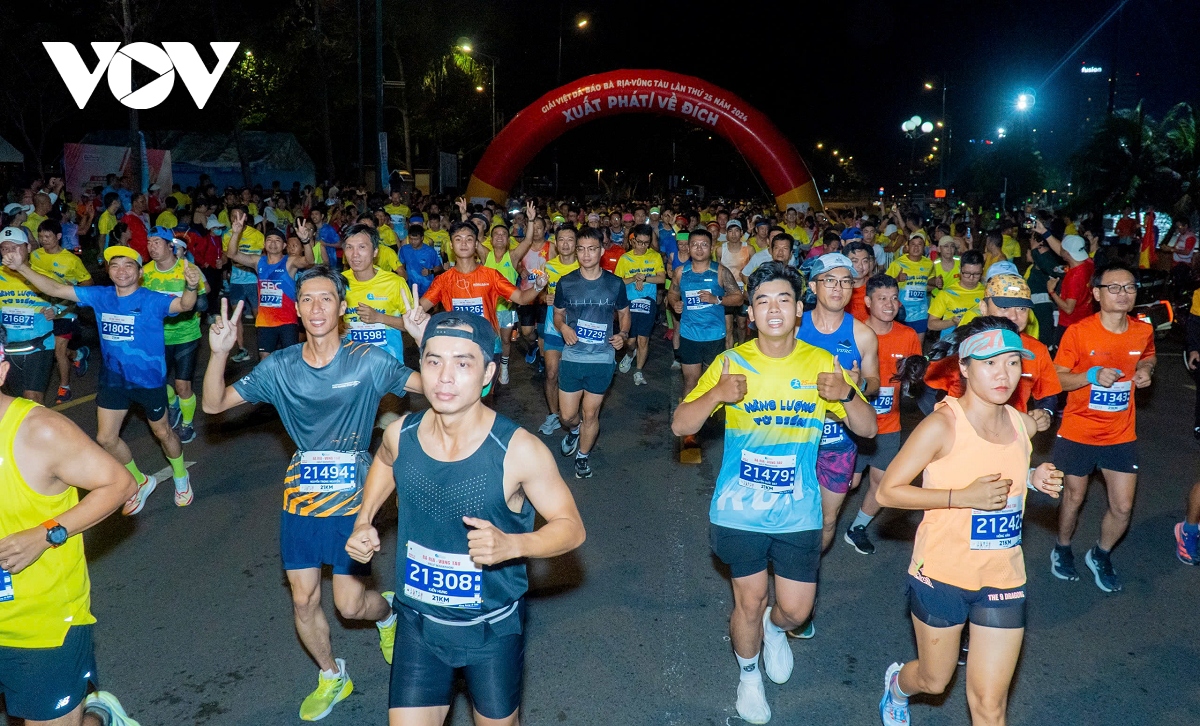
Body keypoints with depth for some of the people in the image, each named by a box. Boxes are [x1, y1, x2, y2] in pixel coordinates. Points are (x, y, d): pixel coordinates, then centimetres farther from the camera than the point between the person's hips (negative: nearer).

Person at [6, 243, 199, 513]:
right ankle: (141, 481, 34)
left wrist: (191, 287, -59)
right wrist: (22, 267, -10)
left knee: (162, 432, 13)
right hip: (113, 379, 5)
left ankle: (181, 477, 40)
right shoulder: (100, 296, -4)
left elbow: (183, 305, -37)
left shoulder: (152, 300, -19)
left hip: (149, 380, -5)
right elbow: (56, 289, 0)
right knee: (106, 438, 10)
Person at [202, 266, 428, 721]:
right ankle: (331, 678, 38)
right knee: (304, 601, 12)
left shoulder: (367, 361, -12)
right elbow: (214, 404, -2)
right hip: (300, 498, 3)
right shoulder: (279, 367, -4)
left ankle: (388, 612, 39)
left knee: (350, 604, 1)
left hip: (352, 499, -3)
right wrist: (219, 353, -19)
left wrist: (425, 341, -35)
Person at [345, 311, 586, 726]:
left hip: (493, 627, -2)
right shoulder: (401, 434, -12)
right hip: (419, 620, 2)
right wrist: (363, 521, 0)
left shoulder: (519, 451, -25)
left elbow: (571, 527, -15)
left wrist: (512, 544, -32)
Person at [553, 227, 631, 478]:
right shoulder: (566, 283, -2)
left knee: (590, 414, 8)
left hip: (602, 359, -1)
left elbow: (624, 314, 11)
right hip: (571, 357, 1)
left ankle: (583, 455, 32)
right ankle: (574, 430, 43)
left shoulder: (614, 283, -2)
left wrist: (623, 335, -8)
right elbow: (558, 314, 10)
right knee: (567, 415, 6)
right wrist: (563, 327, -12)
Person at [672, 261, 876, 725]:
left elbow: (868, 429, -3)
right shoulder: (732, 362, -10)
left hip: (798, 514, 1)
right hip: (739, 512, -1)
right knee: (749, 602, 11)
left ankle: (774, 629, 47)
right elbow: (681, 426, -11)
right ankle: (749, 675, 41)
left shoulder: (821, 364, -5)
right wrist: (716, 395, -31)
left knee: (796, 610, 8)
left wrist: (847, 395, -24)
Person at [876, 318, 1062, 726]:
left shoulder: (1024, 426, -1)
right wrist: (963, 496, -25)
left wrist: (1034, 479, -2)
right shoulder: (942, 425, -19)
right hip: (942, 574, -4)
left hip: (1003, 580, 4)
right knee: (935, 681, 18)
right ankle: (897, 684, 54)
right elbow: (887, 491, -18)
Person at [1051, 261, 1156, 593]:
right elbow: (1057, 379, -12)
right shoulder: (1078, 332, -17)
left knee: (1123, 507, 5)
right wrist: (1092, 375, -29)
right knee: (1074, 497, 13)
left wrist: (1146, 369, -5)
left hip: (1121, 435, 3)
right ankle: (1062, 550, 40)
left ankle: (1100, 556, 33)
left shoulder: (1143, 331, -5)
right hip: (1078, 433, -3)